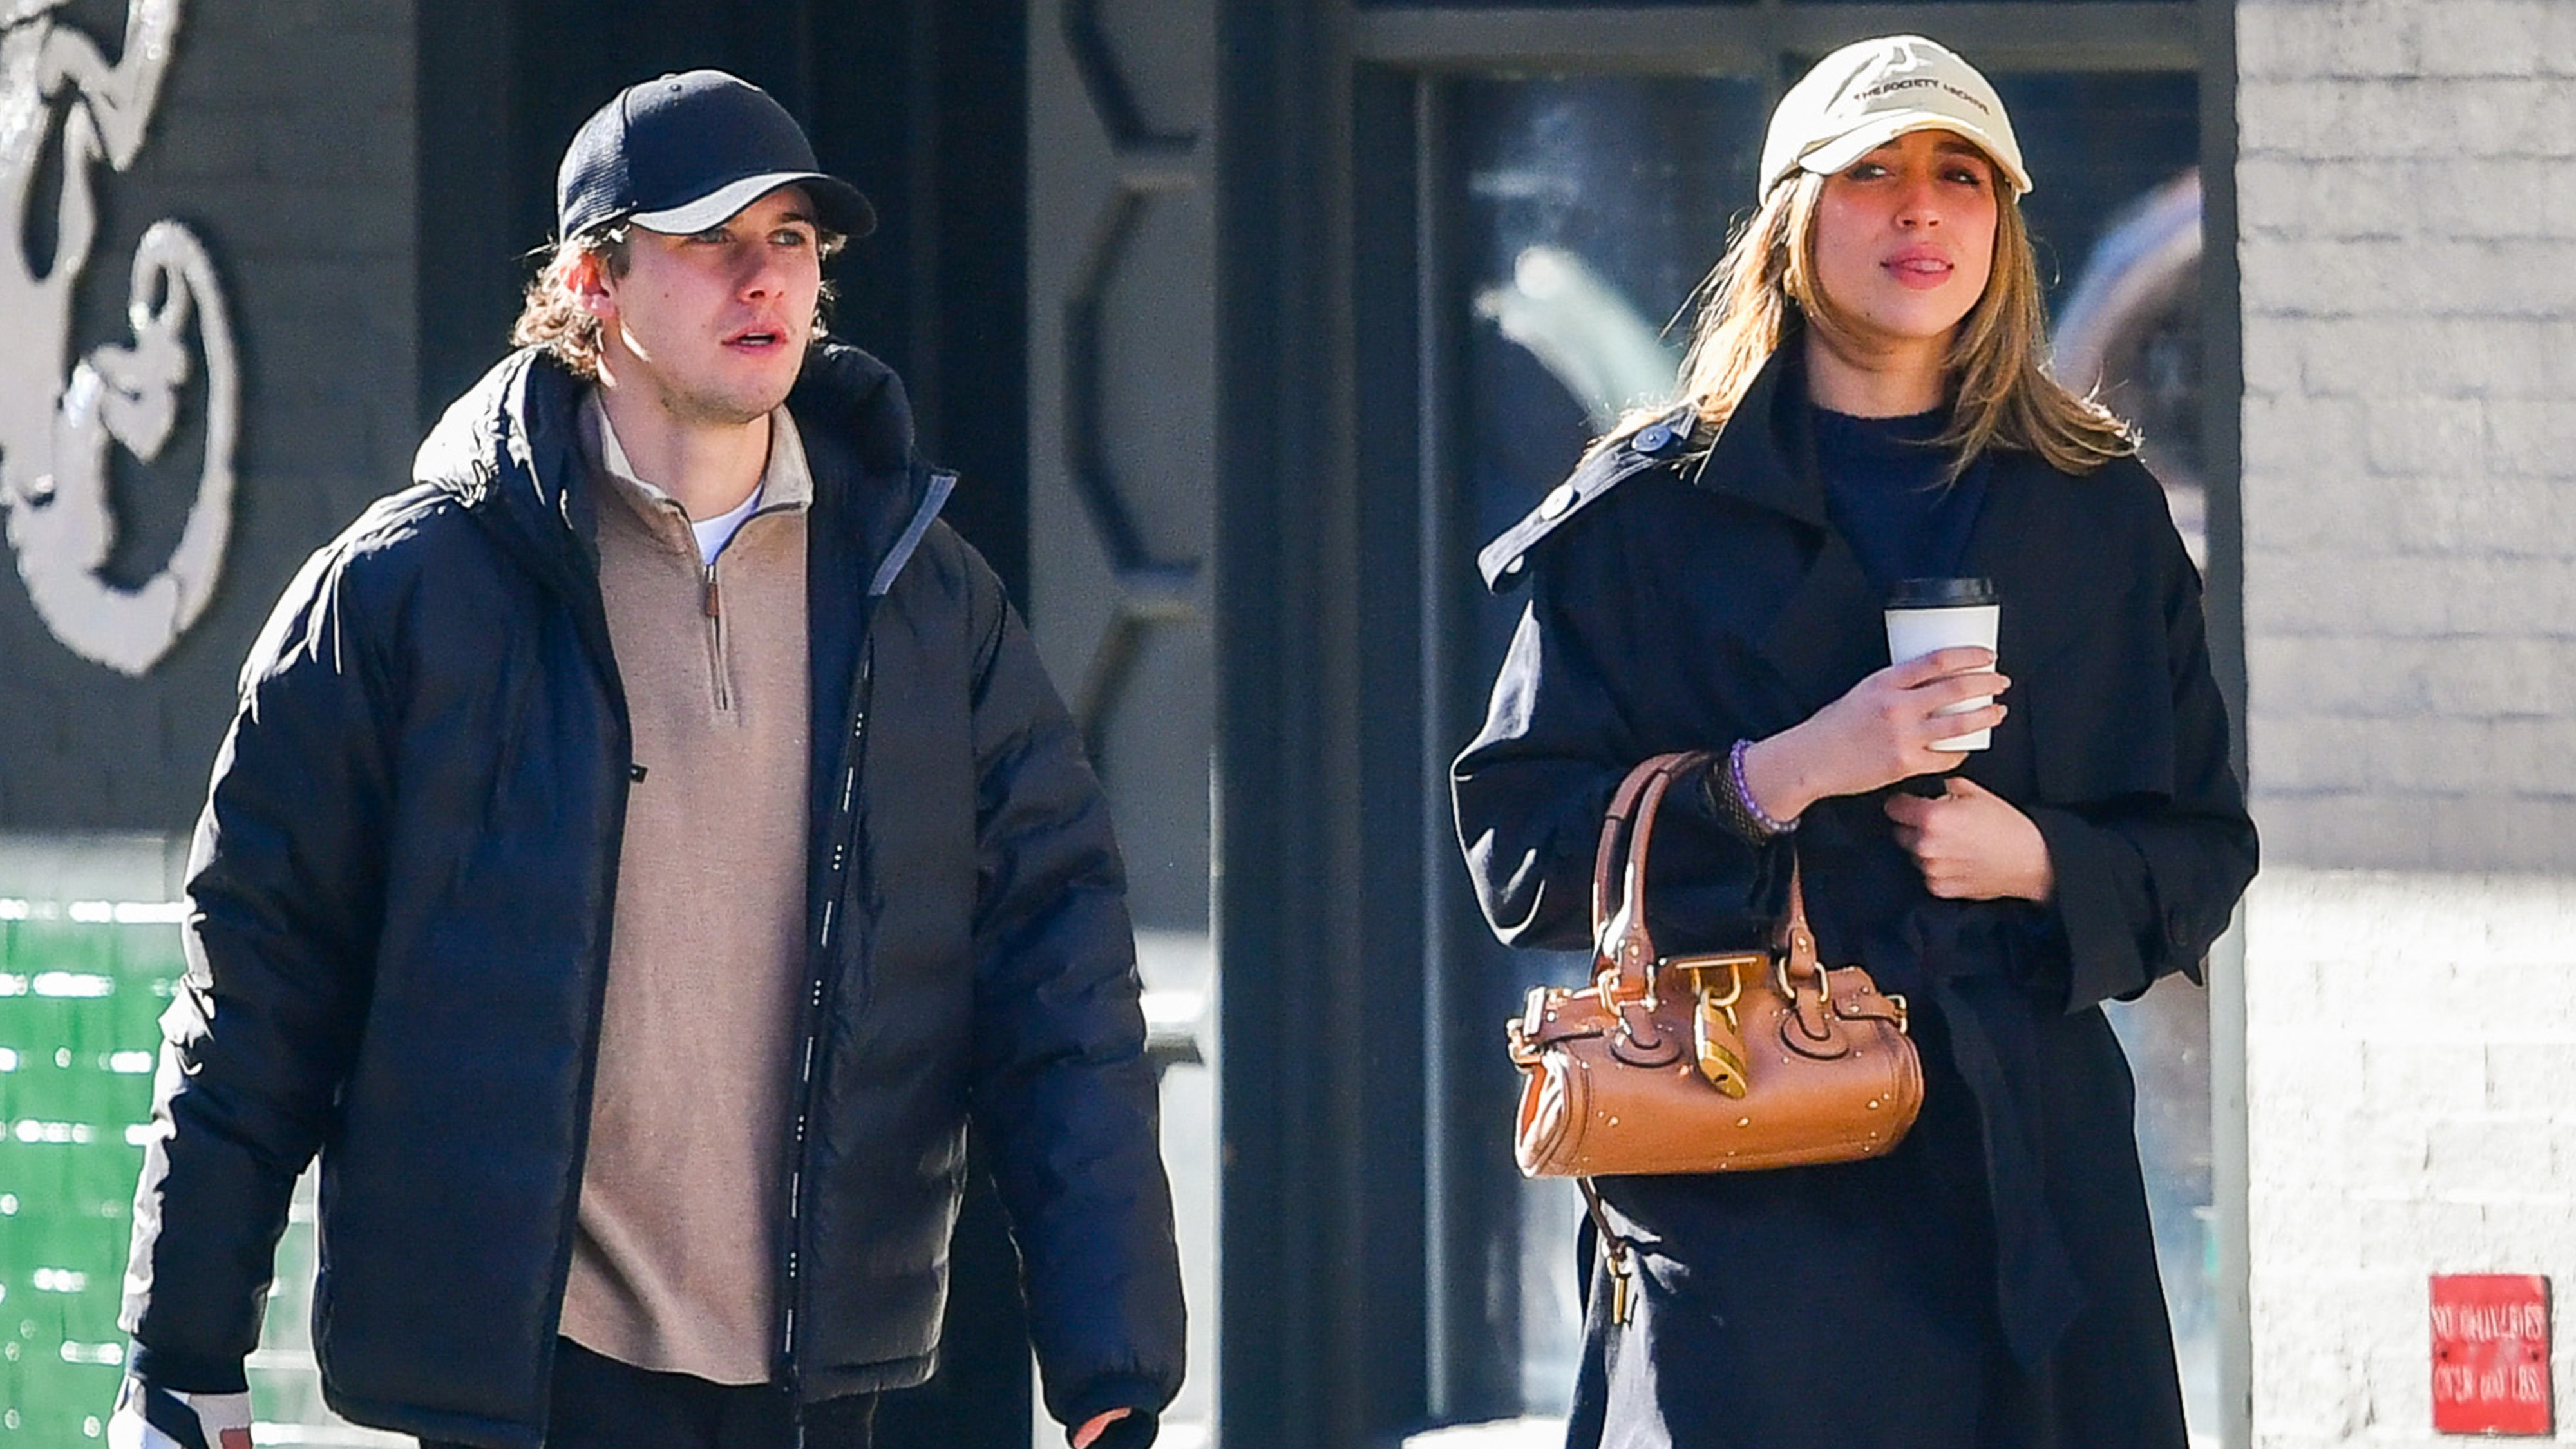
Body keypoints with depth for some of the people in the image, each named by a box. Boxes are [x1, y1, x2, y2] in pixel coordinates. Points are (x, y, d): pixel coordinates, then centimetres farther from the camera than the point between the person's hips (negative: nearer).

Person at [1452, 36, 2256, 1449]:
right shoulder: (1652, 511, 4)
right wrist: (1789, 776, -14)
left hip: (2034, 1177, 3)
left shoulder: (2100, 512, 13)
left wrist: (2041, 864, -6)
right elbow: (1522, 853, -2)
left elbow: (2201, 854, 14)